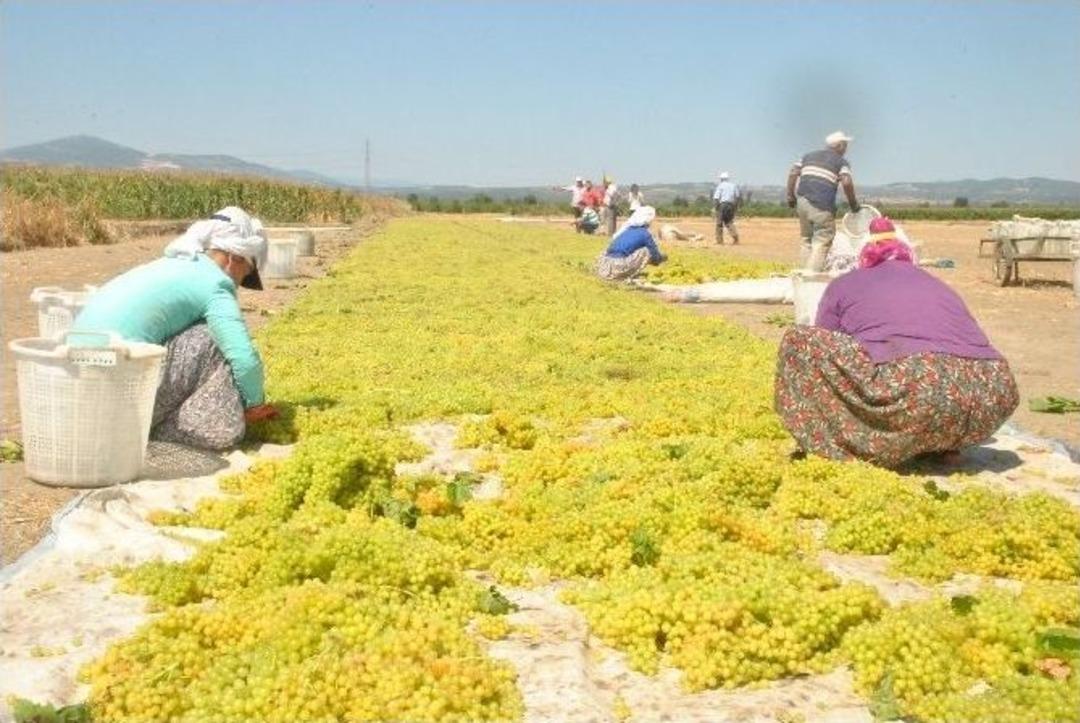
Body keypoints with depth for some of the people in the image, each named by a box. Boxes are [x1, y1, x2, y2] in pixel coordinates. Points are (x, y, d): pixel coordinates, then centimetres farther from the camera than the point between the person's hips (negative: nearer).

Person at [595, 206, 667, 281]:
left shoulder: (626, 229, 23)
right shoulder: (645, 234, 3)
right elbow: (656, 258, 10)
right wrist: (662, 258, 36)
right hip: (618, 268, -7)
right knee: (646, 251, 6)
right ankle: (629, 277, -1)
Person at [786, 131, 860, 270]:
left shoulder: (809, 156, 22)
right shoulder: (841, 162, 7)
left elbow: (793, 173, 12)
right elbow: (847, 183, -7)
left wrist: (790, 196, 15)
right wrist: (853, 204, 3)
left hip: (803, 201, 5)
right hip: (822, 206, -5)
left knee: (806, 238, 17)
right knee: (821, 242, -3)